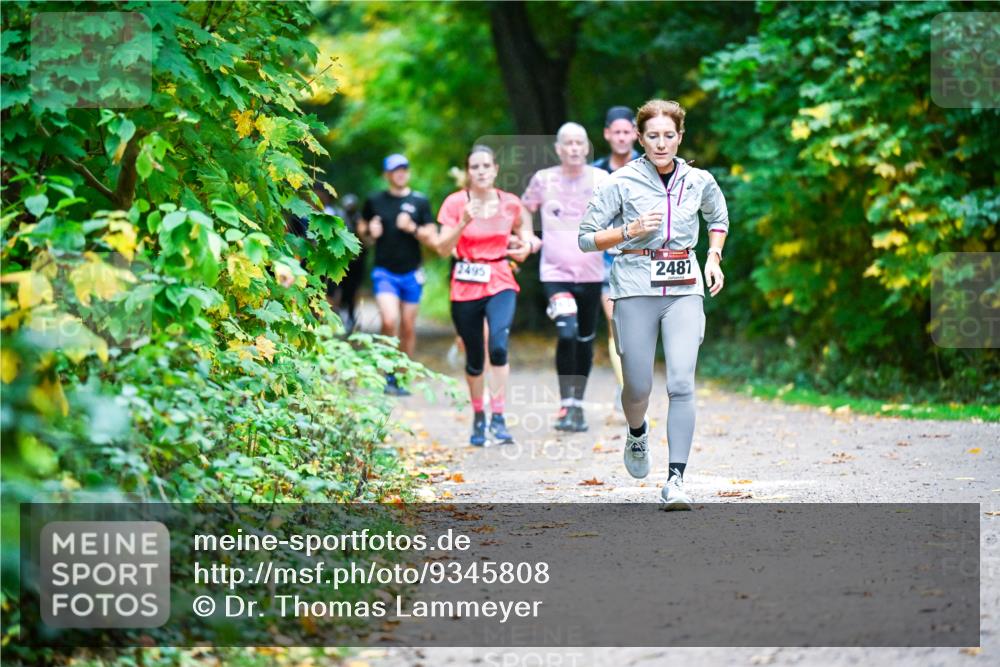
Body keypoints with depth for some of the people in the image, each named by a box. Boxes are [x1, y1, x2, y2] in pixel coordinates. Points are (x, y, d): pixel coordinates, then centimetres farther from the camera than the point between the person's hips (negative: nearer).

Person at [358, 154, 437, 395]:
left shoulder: (419, 202, 4)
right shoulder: (375, 201, 4)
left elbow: (433, 239, 2)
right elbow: (361, 227, 17)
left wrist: (412, 228, -14)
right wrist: (370, 233, -6)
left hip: (411, 273, 1)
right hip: (384, 272, -1)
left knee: (408, 328, 5)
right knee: (389, 320, -19)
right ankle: (388, 371, -2)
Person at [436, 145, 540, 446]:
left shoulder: (510, 203, 1)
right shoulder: (455, 203, -4)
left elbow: (522, 228, 22)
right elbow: (443, 249, -9)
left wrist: (526, 244, 1)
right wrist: (464, 222, -23)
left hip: (500, 285, 0)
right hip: (466, 288, 0)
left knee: (499, 346, -22)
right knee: (474, 359, 7)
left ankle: (498, 417, -18)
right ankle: (478, 416, 27)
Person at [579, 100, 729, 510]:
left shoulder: (699, 182, 6)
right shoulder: (622, 183, -3)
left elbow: (719, 218, 27)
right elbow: (586, 238, 0)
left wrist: (713, 258, 12)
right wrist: (630, 231, -14)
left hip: (684, 291, 1)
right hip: (636, 291, -1)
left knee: (681, 383, -14)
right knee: (639, 387, 3)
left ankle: (675, 481, -13)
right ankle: (637, 434, 40)